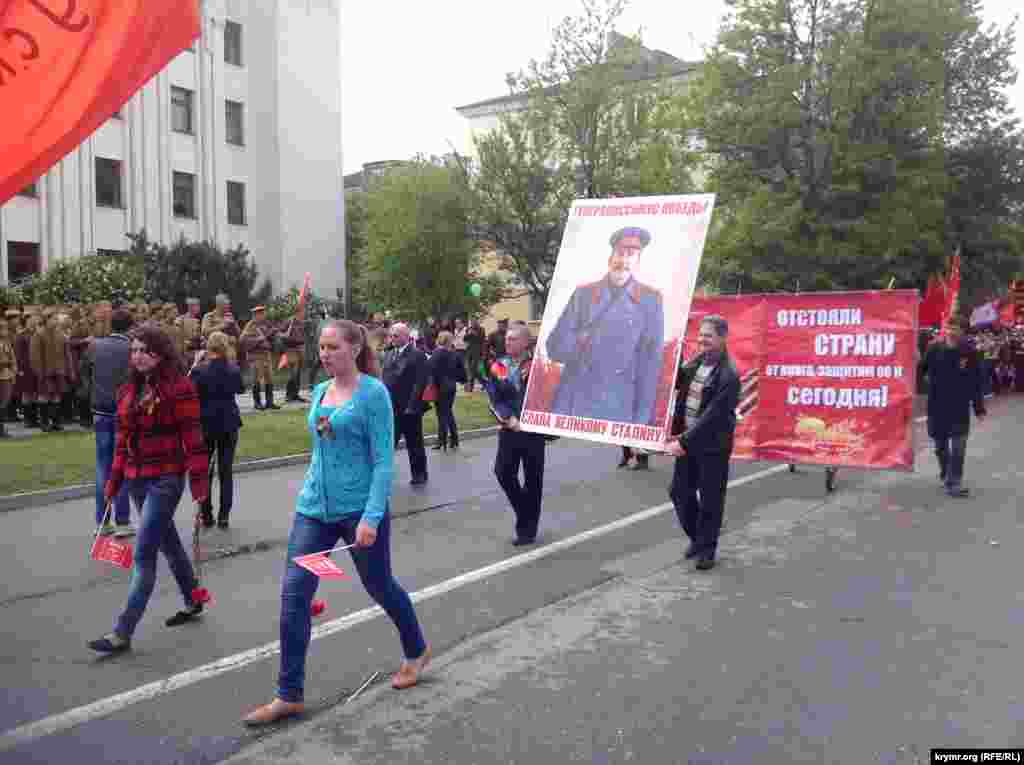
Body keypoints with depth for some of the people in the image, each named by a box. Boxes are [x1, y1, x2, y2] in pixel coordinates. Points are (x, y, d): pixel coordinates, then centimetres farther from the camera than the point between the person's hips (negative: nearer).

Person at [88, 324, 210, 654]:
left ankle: (123, 632, -2)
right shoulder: (128, 390, 10)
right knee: (168, 543, 20)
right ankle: (192, 602, 38)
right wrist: (114, 479, 13)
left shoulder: (179, 387, -12)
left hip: (166, 479, -8)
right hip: (137, 478, 8)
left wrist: (199, 480, -16)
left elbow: (192, 438, -14)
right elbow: (123, 437, 15)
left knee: (144, 554, -7)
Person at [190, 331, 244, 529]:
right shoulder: (234, 370, -3)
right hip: (229, 424, 2)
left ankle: (206, 515, 14)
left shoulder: (199, 370, -13)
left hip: (206, 423, -2)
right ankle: (224, 516, 6)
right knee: (226, 471, 7)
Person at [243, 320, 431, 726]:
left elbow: (383, 460, -17)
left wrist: (372, 516, -24)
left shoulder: (373, 392, -13)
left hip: (360, 508, -6)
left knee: (379, 586, 13)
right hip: (315, 506, 6)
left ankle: (416, 652, 40)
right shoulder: (319, 392, 7)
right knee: (293, 593, -2)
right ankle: (289, 695, 9)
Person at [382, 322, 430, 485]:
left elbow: (420, 383, -16)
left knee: (414, 444, 8)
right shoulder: (390, 355, 11)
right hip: (391, 408, 6)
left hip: (409, 409, -6)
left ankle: (419, 475, 23)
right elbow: (385, 380, 12)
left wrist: (411, 406, -20)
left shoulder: (417, 355, -10)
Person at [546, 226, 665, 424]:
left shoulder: (651, 300, 2)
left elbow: (651, 362, -1)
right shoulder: (583, 294, 6)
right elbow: (555, 348, 4)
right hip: (572, 402, 1)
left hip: (618, 408, -1)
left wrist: (642, 417, -5)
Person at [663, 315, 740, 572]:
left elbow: (712, 416, -24)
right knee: (679, 492, 13)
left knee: (710, 499, 5)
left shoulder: (729, 375, -19)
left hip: (712, 445, -7)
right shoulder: (695, 362, 5)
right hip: (687, 440, 7)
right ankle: (696, 537, 34)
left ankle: (707, 549, 22)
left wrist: (684, 441, -26)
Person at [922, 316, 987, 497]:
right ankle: (945, 474, 36)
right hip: (936, 405, 1)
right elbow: (922, 370, 2)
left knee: (958, 446, -5)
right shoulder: (934, 349, -5)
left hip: (960, 406, -1)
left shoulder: (969, 351, -5)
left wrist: (979, 408, 1)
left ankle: (954, 483, -1)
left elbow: (976, 382, -1)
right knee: (940, 445, 14)